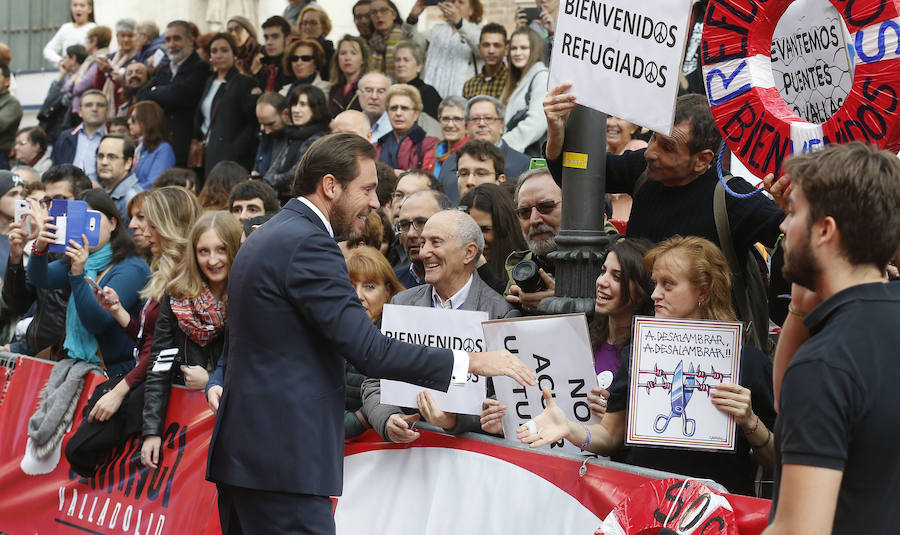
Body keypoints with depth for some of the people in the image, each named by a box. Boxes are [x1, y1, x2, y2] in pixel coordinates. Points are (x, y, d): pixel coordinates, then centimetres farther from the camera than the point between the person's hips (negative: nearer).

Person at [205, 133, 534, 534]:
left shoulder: (265, 237, 17)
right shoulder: (308, 244, -15)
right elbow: (368, 351, -20)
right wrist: (471, 362, -15)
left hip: (241, 453, 10)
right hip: (283, 461, -10)